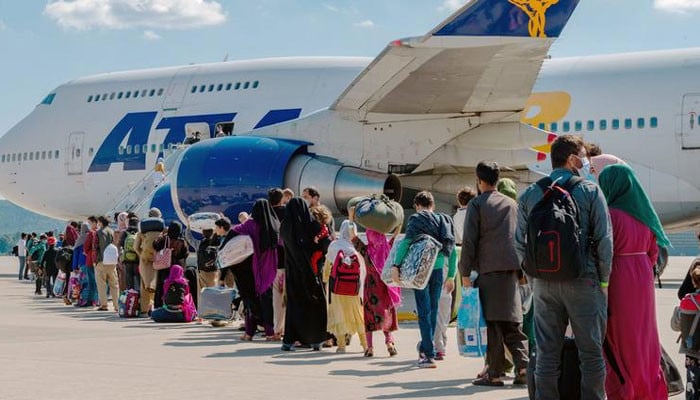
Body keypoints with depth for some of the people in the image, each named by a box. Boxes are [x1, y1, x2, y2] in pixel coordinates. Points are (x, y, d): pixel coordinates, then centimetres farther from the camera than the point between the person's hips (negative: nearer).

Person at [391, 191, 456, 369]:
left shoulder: (416, 219, -2)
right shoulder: (444, 221, 14)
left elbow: (406, 242, -16)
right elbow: (452, 251, 15)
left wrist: (396, 265, -17)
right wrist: (451, 276, 20)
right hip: (438, 270, 5)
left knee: (424, 311, -3)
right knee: (433, 310, 16)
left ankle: (429, 355, -7)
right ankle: (425, 347, 30)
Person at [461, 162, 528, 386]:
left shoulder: (477, 204, -2)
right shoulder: (512, 203, 15)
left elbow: (469, 241, -6)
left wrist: (465, 272, -1)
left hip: (488, 269, -5)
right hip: (512, 269, 5)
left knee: (493, 324, -3)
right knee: (512, 323, 9)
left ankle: (495, 374, -2)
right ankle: (522, 365, -4)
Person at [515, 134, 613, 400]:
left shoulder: (529, 194, 7)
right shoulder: (590, 191, -3)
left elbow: (520, 243, 6)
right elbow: (604, 240, -6)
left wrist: (534, 273, 14)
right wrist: (604, 280, 2)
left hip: (544, 284, 3)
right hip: (583, 280, -3)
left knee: (547, 355, 7)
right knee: (591, 354, 5)